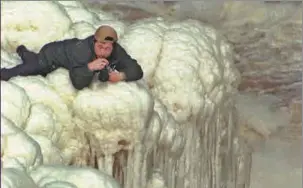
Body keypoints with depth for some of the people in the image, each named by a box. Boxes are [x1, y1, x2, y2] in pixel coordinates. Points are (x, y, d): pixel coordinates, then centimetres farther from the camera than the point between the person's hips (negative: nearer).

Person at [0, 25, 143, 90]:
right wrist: (90, 66, -64)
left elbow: (137, 71, -31)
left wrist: (120, 76, -49)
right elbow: (78, 83, -49)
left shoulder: (116, 51, -33)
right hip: (53, 53, -6)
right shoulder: (82, 50, -46)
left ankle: (23, 52, 58)